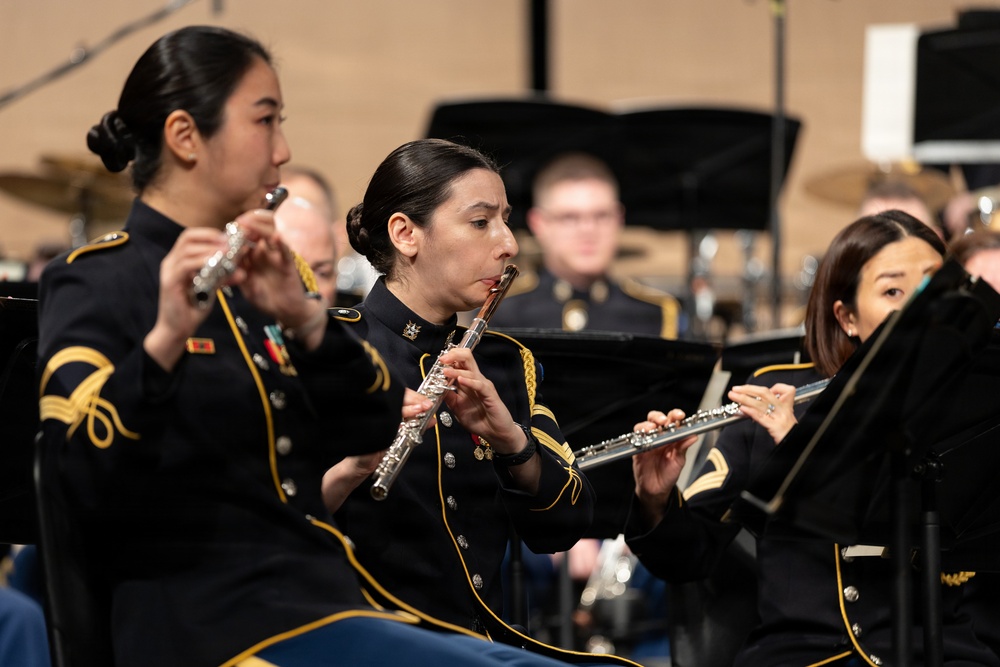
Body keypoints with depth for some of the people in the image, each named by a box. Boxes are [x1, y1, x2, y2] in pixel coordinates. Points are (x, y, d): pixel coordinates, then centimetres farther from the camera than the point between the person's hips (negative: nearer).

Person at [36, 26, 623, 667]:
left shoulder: (252, 277, 18)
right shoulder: (97, 284, -3)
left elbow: (379, 424, 5)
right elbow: (85, 483, -20)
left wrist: (305, 319, -13)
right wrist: (164, 339, -34)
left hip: (332, 599, 7)